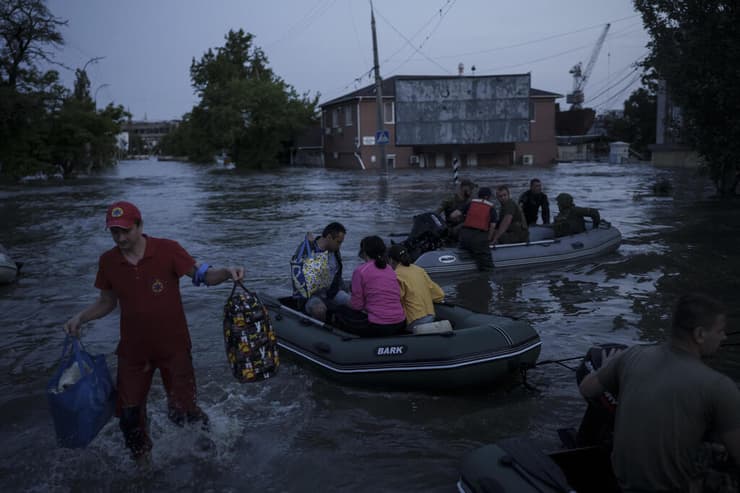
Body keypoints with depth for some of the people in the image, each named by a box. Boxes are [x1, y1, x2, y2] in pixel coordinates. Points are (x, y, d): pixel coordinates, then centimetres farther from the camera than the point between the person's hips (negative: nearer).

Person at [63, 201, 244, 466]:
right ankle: (141, 460, 39)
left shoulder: (167, 250, -15)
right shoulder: (107, 261, -4)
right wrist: (80, 318, -5)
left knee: (182, 410, 4)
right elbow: (107, 302, 10)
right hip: (133, 350, 3)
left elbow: (202, 275, -13)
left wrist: (225, 272, -33)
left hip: (173, 347, -3)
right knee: (129, 414, 11)